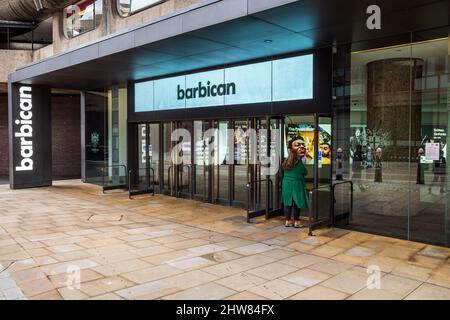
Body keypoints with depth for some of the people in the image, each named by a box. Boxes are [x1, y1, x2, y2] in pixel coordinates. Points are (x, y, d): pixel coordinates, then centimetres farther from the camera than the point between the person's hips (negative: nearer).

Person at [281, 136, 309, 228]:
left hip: (286, 184, 5)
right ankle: (296, 222, 11)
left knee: (288, 203, 10)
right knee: (297, 203, 5)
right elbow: (305, 172, -6)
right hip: (297, 184, -5)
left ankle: (287, 221, 15)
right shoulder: (299, 162, -15)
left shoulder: (287, 162, 2)